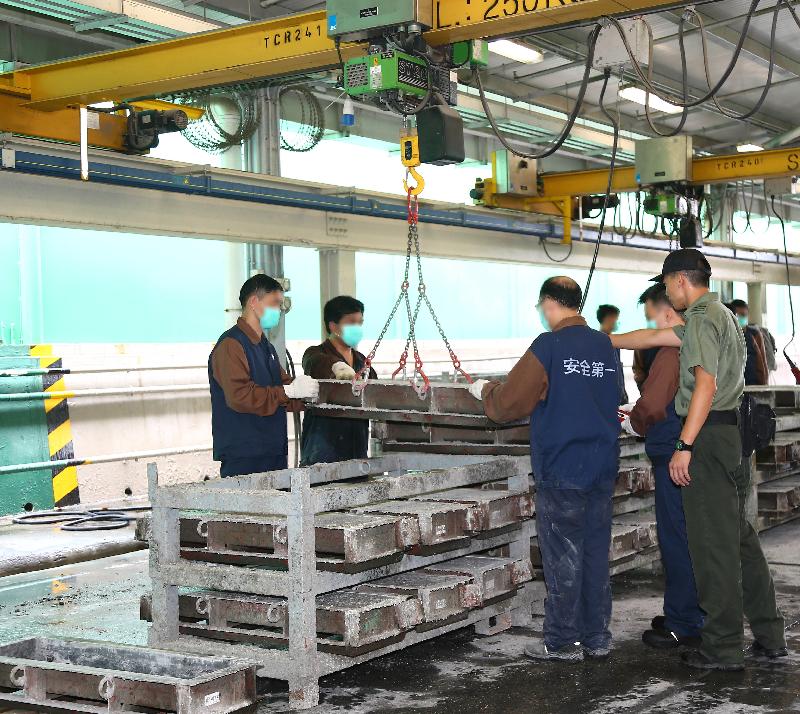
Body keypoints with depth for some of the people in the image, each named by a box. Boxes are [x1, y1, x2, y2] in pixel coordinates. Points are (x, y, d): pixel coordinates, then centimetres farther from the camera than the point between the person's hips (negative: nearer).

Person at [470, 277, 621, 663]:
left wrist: (485, 389, 12)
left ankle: (563, 641, 8)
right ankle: (596, 638, 17)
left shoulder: (549, 346, -12)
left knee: (562, 557, 1)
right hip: (603, 469, 6)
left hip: (561, 469, -6)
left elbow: (509, 403, -10)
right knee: (596, 553, 11)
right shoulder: (605, 346, 8)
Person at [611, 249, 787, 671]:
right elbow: (655, 337, 26)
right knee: (740, 537, 14)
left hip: (708, 434, -10)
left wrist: (684, 446, -21)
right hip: (732, 433, 10)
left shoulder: (702, 318, -11)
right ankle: (769, 637, 20)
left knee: (713, 544, -5)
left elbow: (706, 386, -20)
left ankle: (723, 648, 0)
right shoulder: (721, 315, 20)